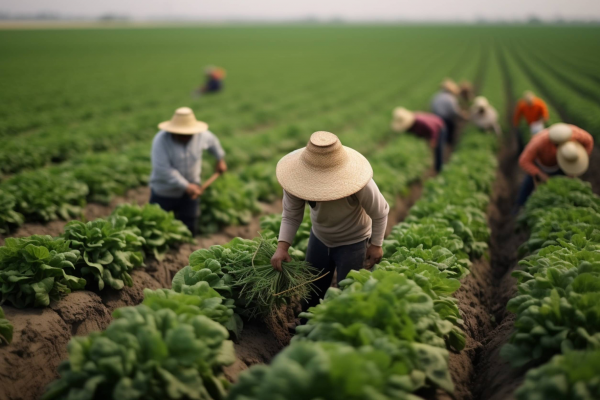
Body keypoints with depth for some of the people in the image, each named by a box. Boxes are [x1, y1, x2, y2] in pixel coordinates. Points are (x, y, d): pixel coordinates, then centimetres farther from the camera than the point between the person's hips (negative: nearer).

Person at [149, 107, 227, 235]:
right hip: (164, 192, -3)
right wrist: (186, 186, -29)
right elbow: (163, 169, -28)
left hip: (190, 191, 3)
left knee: (190, 230, 7)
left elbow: (213, 141, 15)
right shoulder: (161, 140, -22)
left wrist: (220, 160, 24)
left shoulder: (201, 135, -9)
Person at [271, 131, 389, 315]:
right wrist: (282, 247, -28)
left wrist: (376, 244, -9)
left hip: (352, 242, -4)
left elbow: (380, 213, -18)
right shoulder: (298, 177, -28)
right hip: (319, 237, 4)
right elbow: (291, 216, -17)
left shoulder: (360, 184, -37)